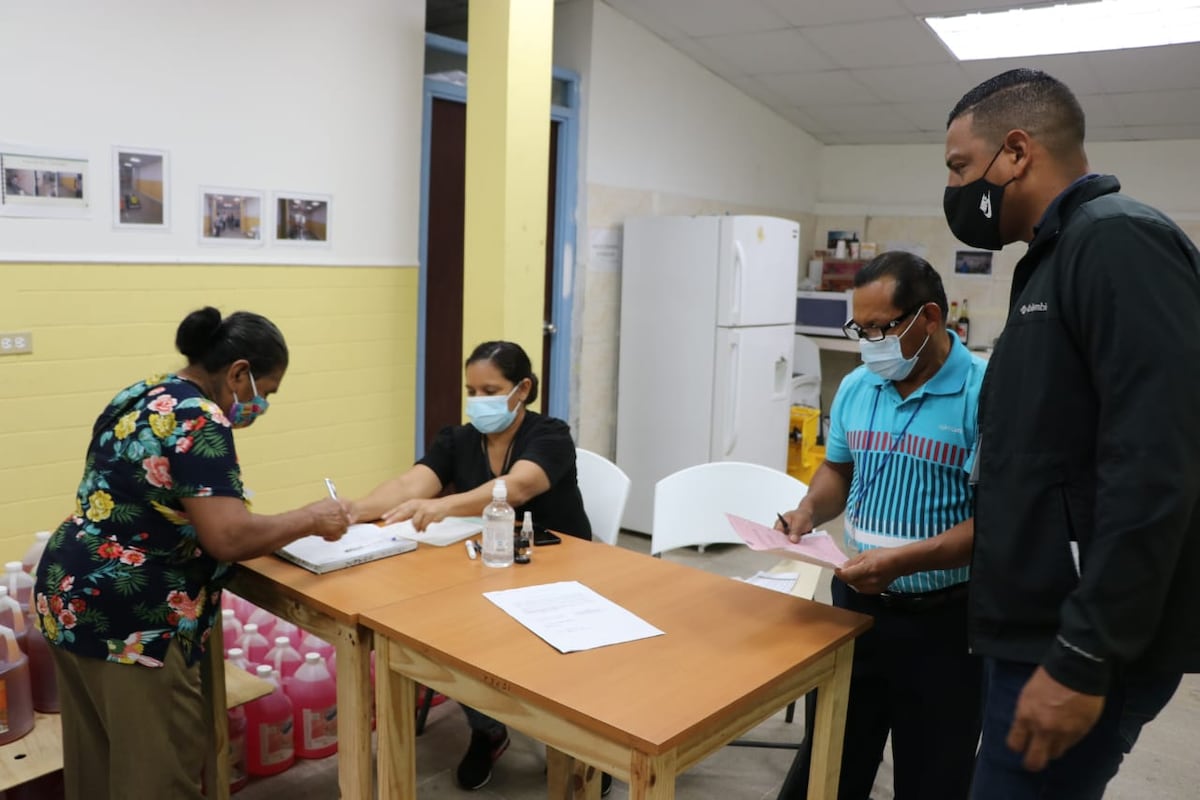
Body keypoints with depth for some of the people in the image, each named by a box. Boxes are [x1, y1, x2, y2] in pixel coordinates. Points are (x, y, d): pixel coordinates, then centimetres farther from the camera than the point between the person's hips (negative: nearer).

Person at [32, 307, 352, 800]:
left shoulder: (143, 397, 10)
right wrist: (310, 518, -12)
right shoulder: (199, 423, -19)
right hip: (129, 622, -10)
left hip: (71, 599, 10)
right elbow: (228, 537, -26)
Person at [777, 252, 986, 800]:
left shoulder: (984, 394, -17)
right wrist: (810, 511, -3)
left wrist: (904, 561, -28)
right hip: (855, 604, 5)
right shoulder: (855, 389, 3)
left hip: (944, 621, -5)